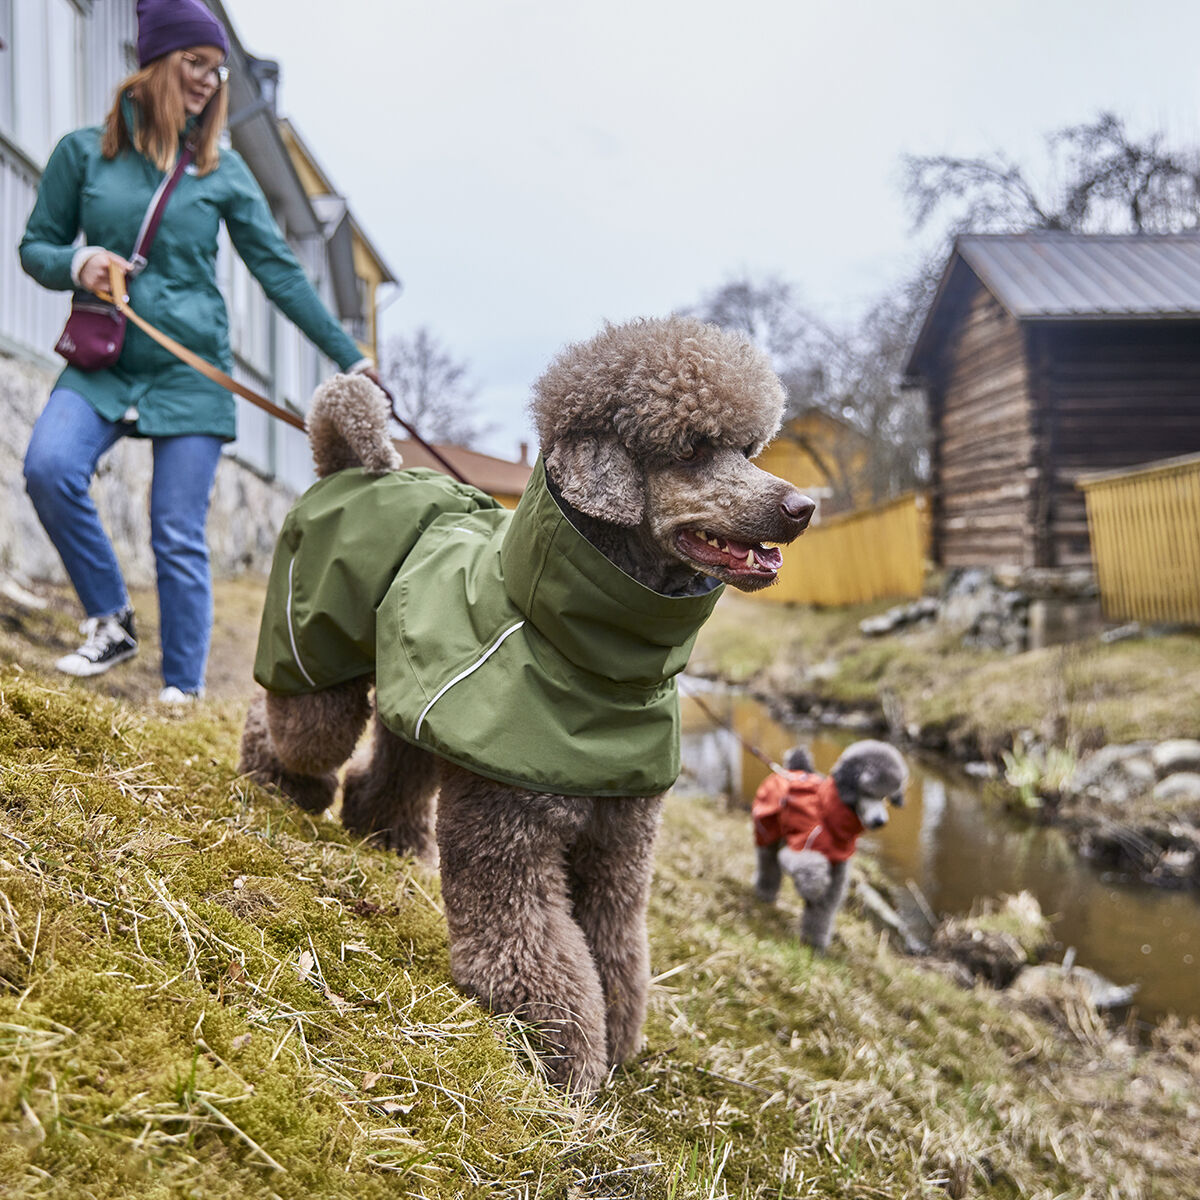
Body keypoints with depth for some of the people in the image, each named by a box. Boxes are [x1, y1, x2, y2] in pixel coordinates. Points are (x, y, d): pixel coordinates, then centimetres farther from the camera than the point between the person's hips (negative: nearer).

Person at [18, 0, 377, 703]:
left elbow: (279, 271, 4)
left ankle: (183, 687, 11)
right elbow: (36, 247, 12)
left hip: (192, 373, -1)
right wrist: (77, 263, -12)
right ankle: (112, 621, -5)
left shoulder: (223, 170, 3)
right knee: (49, 468, -25)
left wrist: (350, 358, 1)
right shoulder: (83, 152, 4)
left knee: (180, 537, -3)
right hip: (103, 363, 1)